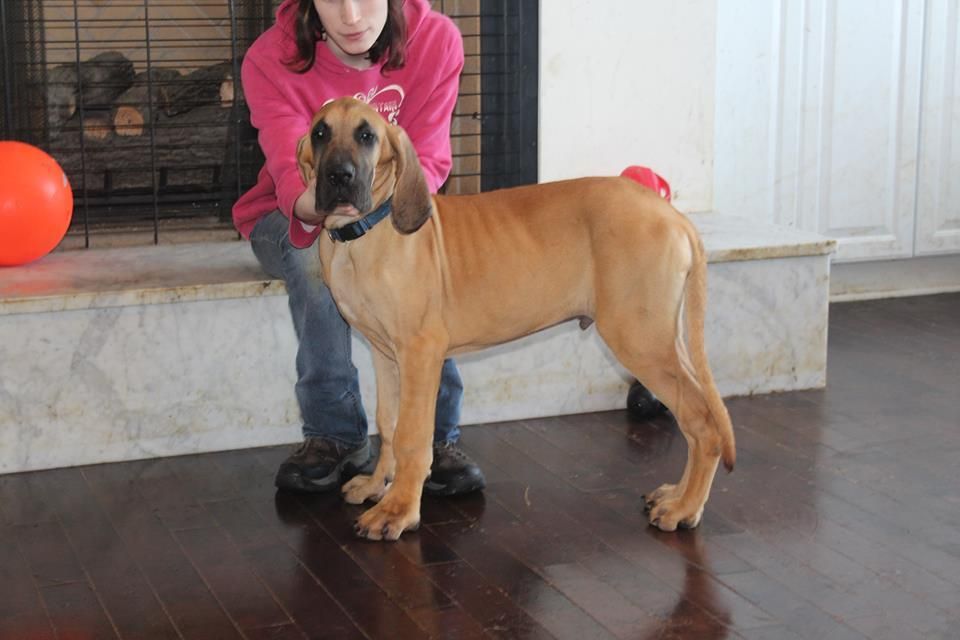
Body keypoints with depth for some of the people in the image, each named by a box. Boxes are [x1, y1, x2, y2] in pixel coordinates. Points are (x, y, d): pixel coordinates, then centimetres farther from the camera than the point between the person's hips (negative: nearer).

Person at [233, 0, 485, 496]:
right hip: (292, 217, -1)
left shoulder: (435, 40, -16)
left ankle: (436, 436, -22)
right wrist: (313, 203, -61)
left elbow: (427, 158, -20)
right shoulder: (271, 61, -21)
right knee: (316, 256, -36)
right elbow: (290, 164, -35)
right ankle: (334, 433, -23)